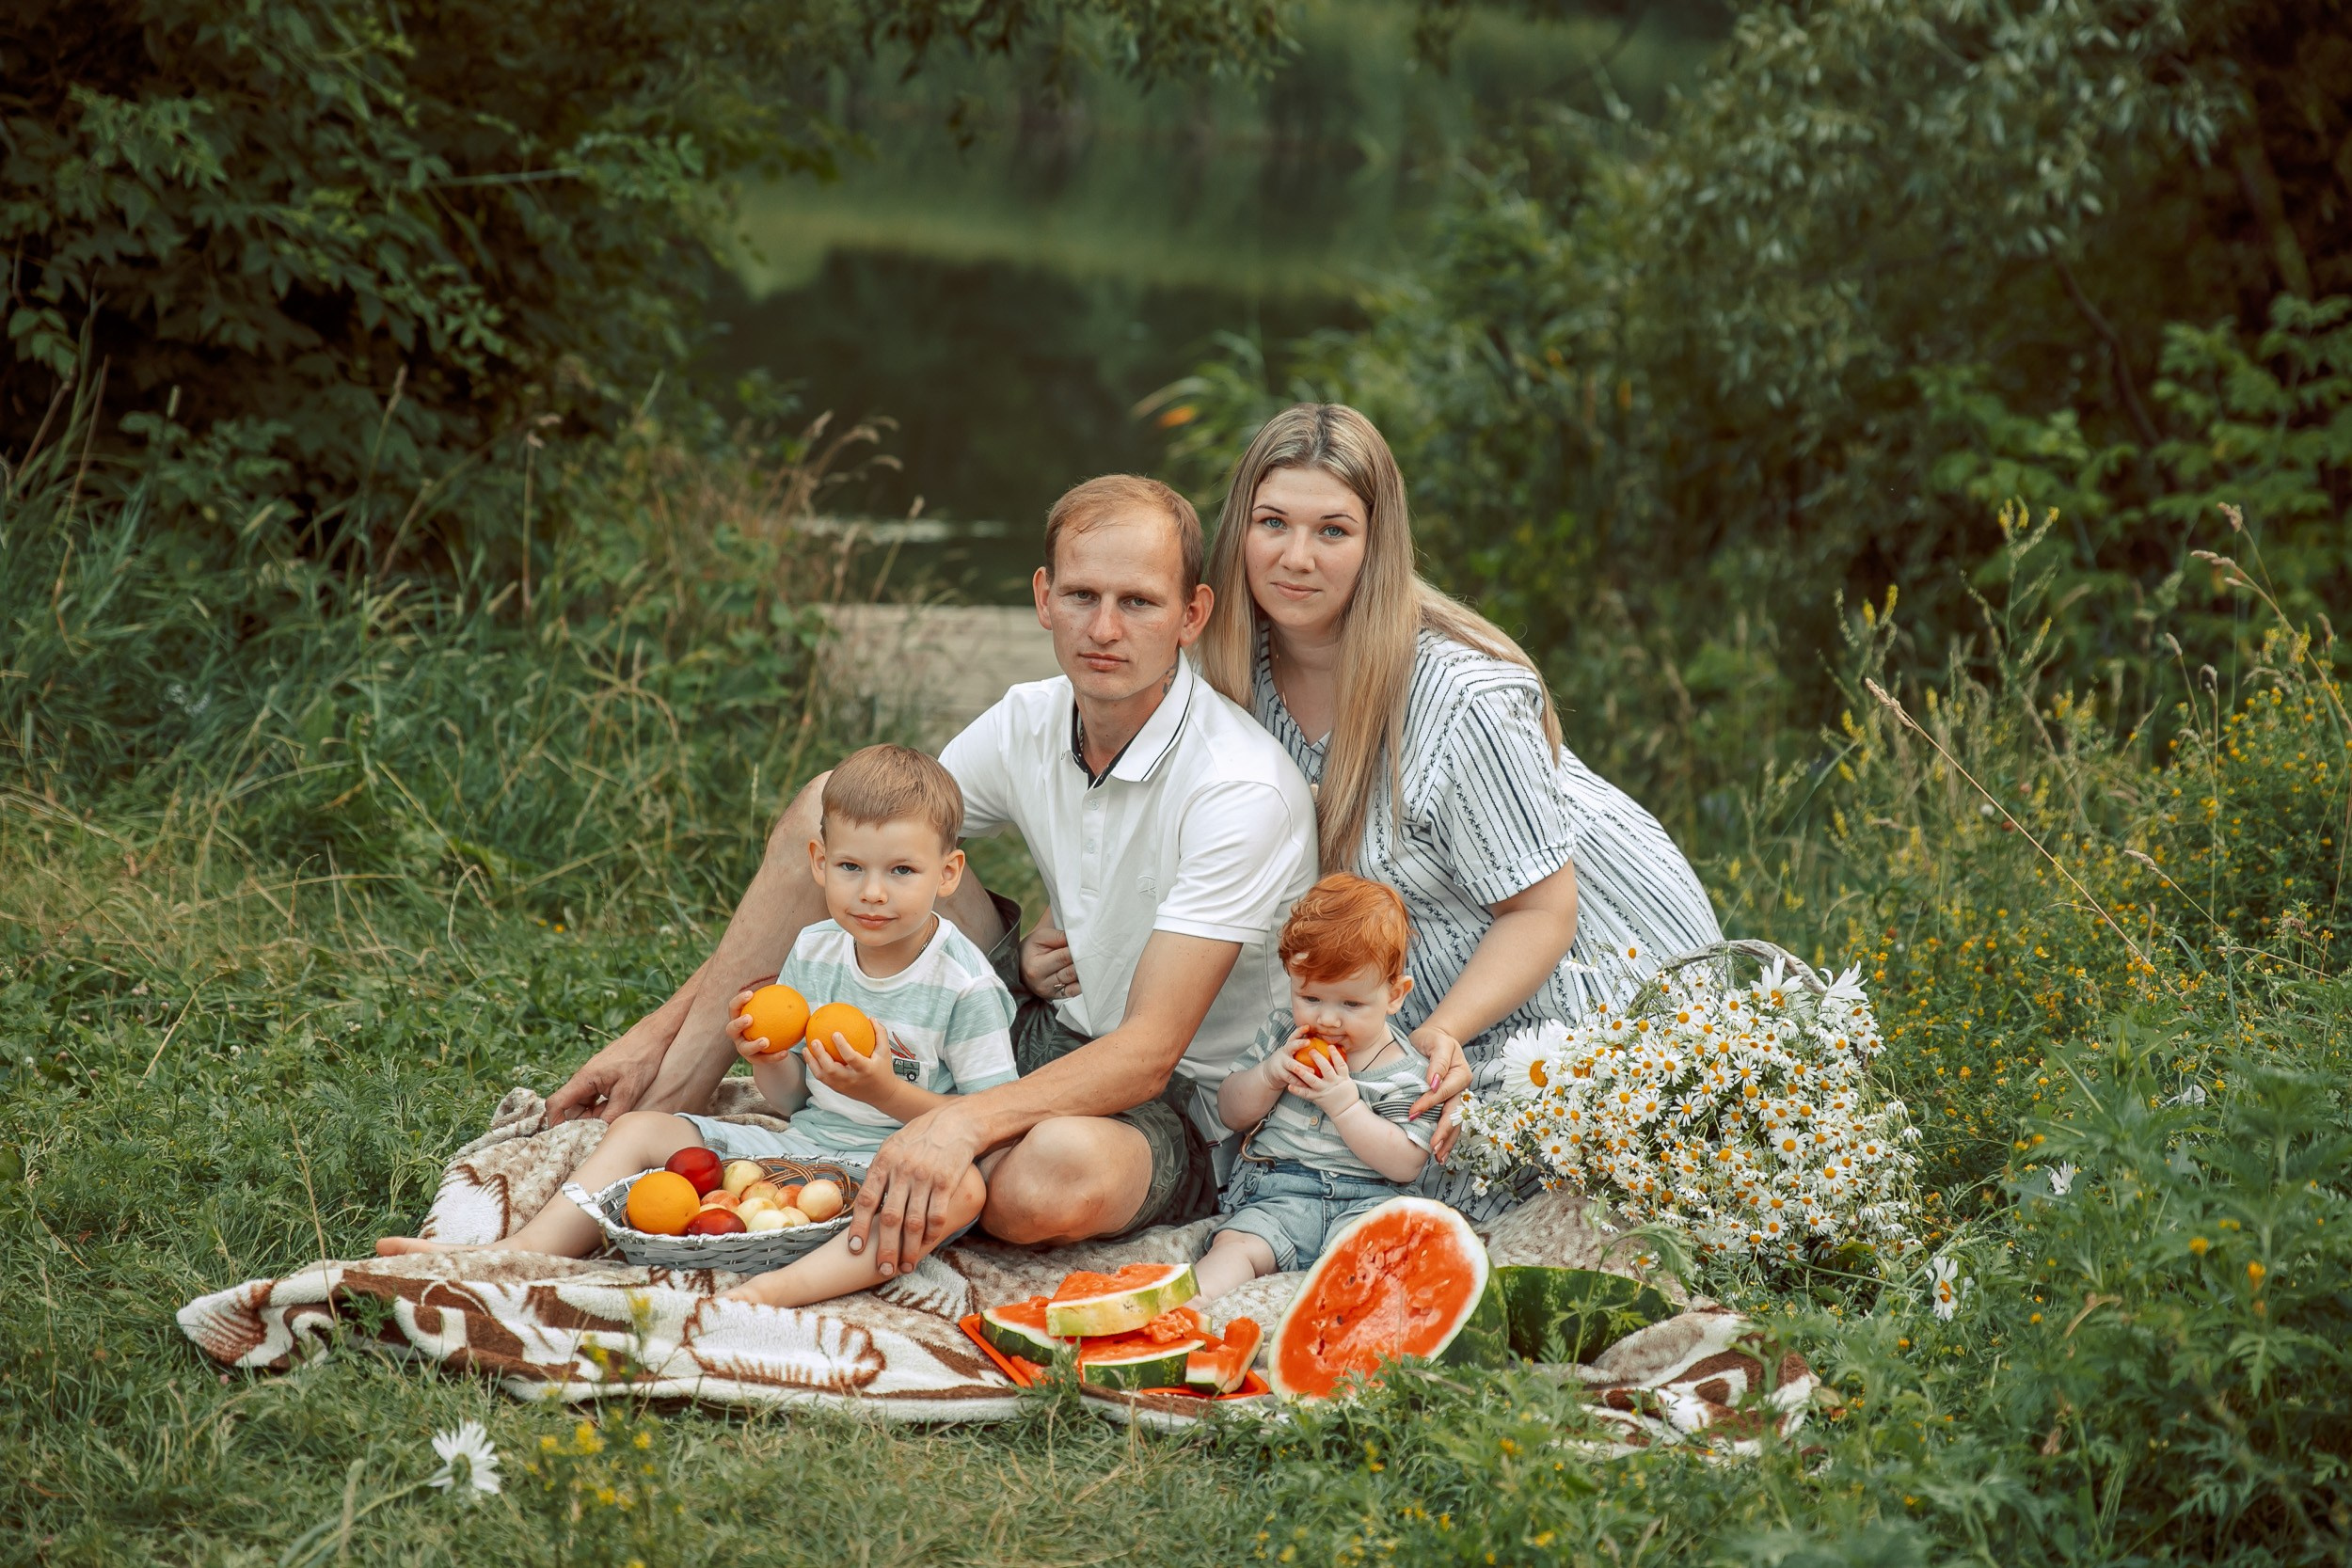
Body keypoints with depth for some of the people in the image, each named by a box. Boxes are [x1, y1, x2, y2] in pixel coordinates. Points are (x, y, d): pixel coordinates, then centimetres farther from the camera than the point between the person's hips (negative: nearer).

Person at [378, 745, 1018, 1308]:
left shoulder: (966, 984, -10)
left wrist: (886, 1090, -24)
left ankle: (783, 1286, -57)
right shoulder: (814, 953, 6)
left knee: (963, 1187, -40)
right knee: (639, 1130, 0)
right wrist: (767, 1058, -11)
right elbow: (791, 1099, 12)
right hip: (801, 1145, 6)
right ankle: (518, 1255, -17)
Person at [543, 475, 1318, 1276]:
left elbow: (1148, 1053, -30)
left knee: (1051, 1175, -44)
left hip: (1186, 1104, -6)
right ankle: (659, 1115, -8)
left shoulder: (1242, 791, -26)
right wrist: (659, 1030, -3)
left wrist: (960, 1123, -46)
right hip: (1051, 1030, 6)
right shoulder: (1027, 723, -5)